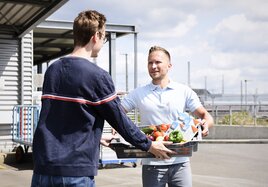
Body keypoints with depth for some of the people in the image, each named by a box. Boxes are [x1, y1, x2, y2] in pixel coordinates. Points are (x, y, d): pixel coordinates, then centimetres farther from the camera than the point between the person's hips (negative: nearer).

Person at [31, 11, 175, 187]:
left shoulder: (52, 70, 9)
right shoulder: (97, 76, -11)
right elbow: (119, 119, -4)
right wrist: (148, 145, 11)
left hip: (43, 168, 7)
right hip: (76, 172, -6)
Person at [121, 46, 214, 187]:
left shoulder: (184, 91, 6)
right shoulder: (138, 94, 5)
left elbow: (205, 115, 5)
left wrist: (205, 124, -18)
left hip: (180, 163, 1)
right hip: (151, 163, 0)